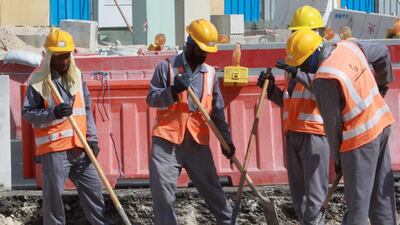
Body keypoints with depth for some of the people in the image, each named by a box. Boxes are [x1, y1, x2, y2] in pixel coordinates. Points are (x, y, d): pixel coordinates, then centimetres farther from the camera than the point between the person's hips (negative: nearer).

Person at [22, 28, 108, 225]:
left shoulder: (77, 77, 13)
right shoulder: (38, 82, -4)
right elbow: (27, 113, -6)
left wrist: (92, 139, 7)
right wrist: (53, 113, -22)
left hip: (79, 148, 5)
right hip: (53, 149, -5)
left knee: (93, 188, 10)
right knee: (53, 195, -4)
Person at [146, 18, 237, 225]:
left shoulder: (210, 73, 10)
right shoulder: (167, 67, -1)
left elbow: (217, 111, 13)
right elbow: (151, 99, -6)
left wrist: (226, 139, 6)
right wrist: (172, 92, -23)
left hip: (198, 143, 3)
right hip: (166, 142, -3)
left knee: (213, 191, 9)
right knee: (162, 196, -2)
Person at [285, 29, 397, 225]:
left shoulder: (324, 79, -23)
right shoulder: (348, 46, 0)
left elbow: (333, 123, -16)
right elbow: (383, 55, 18)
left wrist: (336, 157, -3)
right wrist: (382, 83, 33)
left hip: (360, 138, -8)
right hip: (382, 124, 8)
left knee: (357, 202, -4)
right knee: (382, 195, 13)